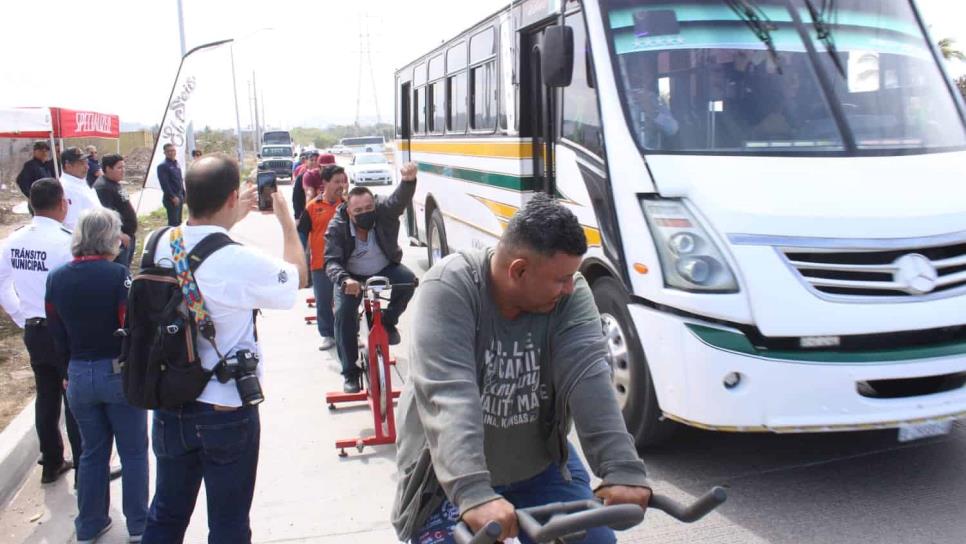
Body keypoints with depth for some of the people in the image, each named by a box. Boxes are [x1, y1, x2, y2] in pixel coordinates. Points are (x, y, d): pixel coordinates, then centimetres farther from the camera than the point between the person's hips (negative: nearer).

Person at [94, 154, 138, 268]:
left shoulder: (116, 184, 16)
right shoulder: (102, 187, -17)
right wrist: (119, 234, -27)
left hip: (128, 235, 11)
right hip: (119, 238, -11)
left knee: (126, 269, 16)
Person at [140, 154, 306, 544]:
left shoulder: (162, 246, -7)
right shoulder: (241, 262, -24)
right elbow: (297, 277, -4)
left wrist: (232, 218, 20)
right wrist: (287, 219, 6)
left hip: (169, 406, 6)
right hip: (227, 412, -5)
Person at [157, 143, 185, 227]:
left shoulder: (177, 164, 15)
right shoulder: (162, 166, -11)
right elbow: (164, 184, -18)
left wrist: (183, 195, 16)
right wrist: (173, 197, -21)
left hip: (179, 196, 8)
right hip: (171, 198, -8)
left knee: (178, 222, 13)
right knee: (173, 222, -9)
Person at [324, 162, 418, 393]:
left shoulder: (383, 210, -23)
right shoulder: (337, 227, -22)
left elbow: (400, 199, -44)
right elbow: (331, 261, -28)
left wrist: (409, 180, -68)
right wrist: (344, 280, -51)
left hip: (385, 268, 1)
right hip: (352, 276, 0)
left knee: (408, 279, -30)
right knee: (344, 313, -21)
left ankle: (387, 321, -2)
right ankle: (350, 372, -7)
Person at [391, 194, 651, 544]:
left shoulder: (570, 295, -13)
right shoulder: (449, 288, -24)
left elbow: (589, 379, -24)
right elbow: (447, 396, -35)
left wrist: (623, 470, -36)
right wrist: (473, 493, -45)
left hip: (541, 466, 3)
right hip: (452, 476, -3)